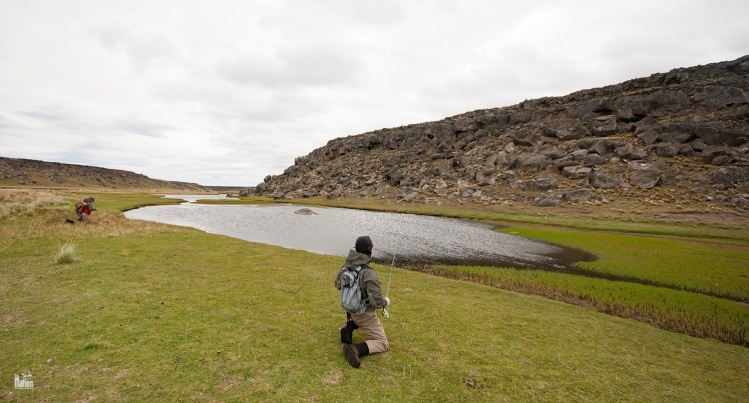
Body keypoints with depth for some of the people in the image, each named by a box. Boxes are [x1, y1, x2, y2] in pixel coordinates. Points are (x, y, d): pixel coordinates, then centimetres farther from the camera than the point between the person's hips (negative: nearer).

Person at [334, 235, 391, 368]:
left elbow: (338, 285, 9)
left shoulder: (346, 266, -8)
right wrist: (386, 301, -9)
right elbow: (376, 301, -32)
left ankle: (348, 328, 11)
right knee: (383, 344, 5)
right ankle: (355, 350, -19)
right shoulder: (370, 274, -31)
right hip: (364, 314, -7)